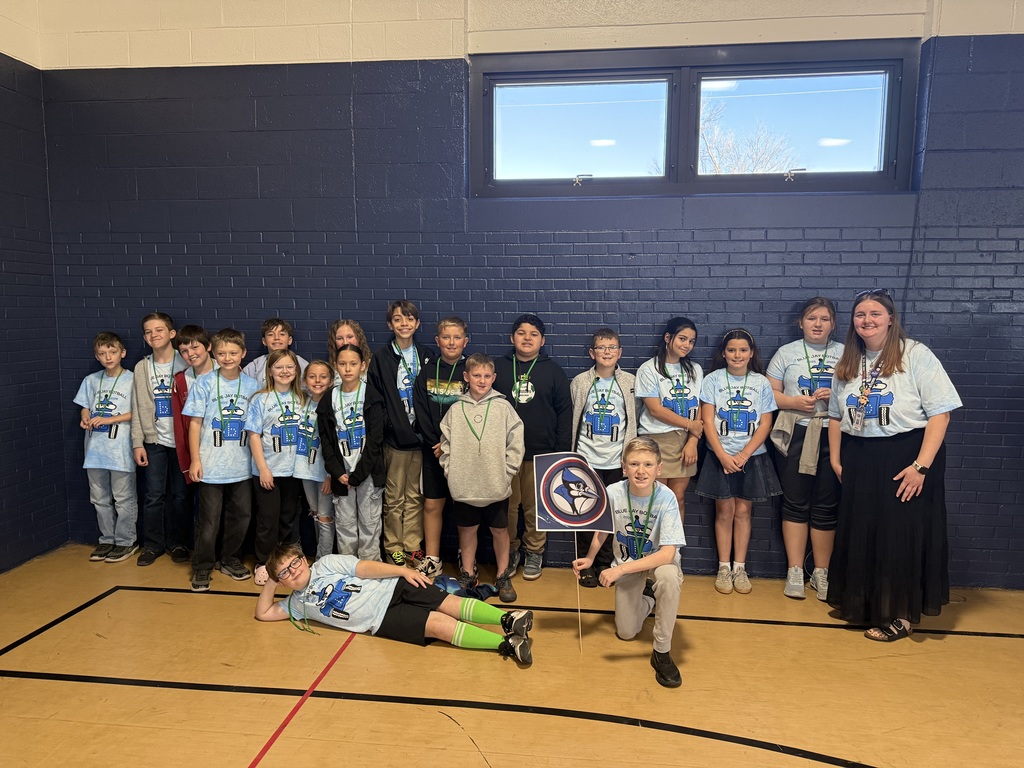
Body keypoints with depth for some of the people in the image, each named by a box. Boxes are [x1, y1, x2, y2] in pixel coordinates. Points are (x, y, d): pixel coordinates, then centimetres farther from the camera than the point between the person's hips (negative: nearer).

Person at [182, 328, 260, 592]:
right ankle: (202, 567, 18)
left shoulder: (252, 386, 3)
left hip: (242, 467, 3)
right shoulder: (204, 383, -4)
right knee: (209, 520, 3)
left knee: (241, 516, 11)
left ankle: (230, 560, 29)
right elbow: (195, 423, -2)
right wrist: (195, 460, -7)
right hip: (211, 467, -3)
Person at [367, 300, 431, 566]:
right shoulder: (381, 359, 0)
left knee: (415, 495, 9)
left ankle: (412, 545, 20)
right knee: (394, 497, 5)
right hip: (394, 437, -2)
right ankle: (393, 547, 17)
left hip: (420, 436, 3)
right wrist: (385, 425, -10)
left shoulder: (424, 356, 8)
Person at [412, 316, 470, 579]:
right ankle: (432, 560, 18)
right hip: (433, 450, 3)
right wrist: (436, 443, -9)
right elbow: (421, 411, 1)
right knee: (432, 504, 7)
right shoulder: (427, 373, 5)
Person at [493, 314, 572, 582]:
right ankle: (509, 552, 22)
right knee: (507, 505, 5)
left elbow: (565, 413, 5)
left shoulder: (553, 371, 5)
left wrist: (563, 452, 0)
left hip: (541, 453, -1)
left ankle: (534, 552, 22)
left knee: (536, 507, 5)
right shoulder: (497, 368, 7)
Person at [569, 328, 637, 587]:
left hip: (616, 460, 0)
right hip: (587, 458, 0)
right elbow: (571, 421, 5)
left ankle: (605, 564, 22)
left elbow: (632, 421, 4)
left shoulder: (630, 382, 2)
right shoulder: (580, 382, 2)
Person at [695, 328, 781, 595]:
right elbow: (707, 421, -5)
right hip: (720, 456, -1)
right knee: (724, 511, 3)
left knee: (742, 511, 5)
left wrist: (743, 455, -11)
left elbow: (765, 424, 0)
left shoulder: (761, 383, 4)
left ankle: (740, 568, 14)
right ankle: (723, 568, 12)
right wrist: (723, 456, -13)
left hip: (752, 457, 1)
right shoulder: (712, 380, 0)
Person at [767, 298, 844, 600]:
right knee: (795, 504, 3)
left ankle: (821, 573, 15)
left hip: (832, 436, 1)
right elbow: (769, 393, 4)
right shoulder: (787, 352, 9)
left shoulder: (845, 354, 10)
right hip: (795, 435, 0)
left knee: (826, 507, 3)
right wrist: (793, 401, -13)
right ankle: (795, 572, 10)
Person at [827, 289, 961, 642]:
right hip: (859, 461, 5)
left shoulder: (916, 355, -9)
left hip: (906, 457, -5)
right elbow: (836, 416, 15)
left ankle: (900, 614, 18)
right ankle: (859, 603, 30)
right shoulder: (847, 364, 9)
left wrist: (921, 466, -18)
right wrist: (835, 460, 8)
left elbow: (940, 412, -13)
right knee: (858, 536, 13)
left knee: (901, 538, 1)